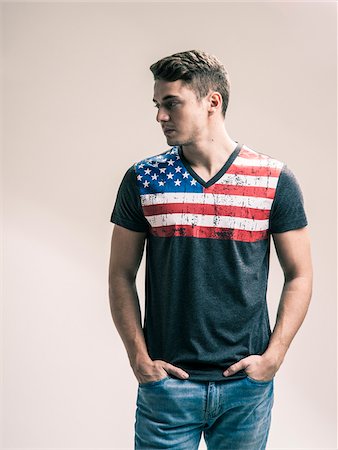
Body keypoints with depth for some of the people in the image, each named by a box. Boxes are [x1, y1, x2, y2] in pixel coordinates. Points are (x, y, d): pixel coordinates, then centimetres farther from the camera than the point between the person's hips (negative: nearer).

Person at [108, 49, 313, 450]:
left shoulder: (275, 180, -2)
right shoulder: (142, 180, 0)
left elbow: (299, 276, 2)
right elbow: (121, 276, 3)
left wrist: (273, 357, -6)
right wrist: (138, 358, -5)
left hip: (247, 385, 0)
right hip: (166, 383, 0)